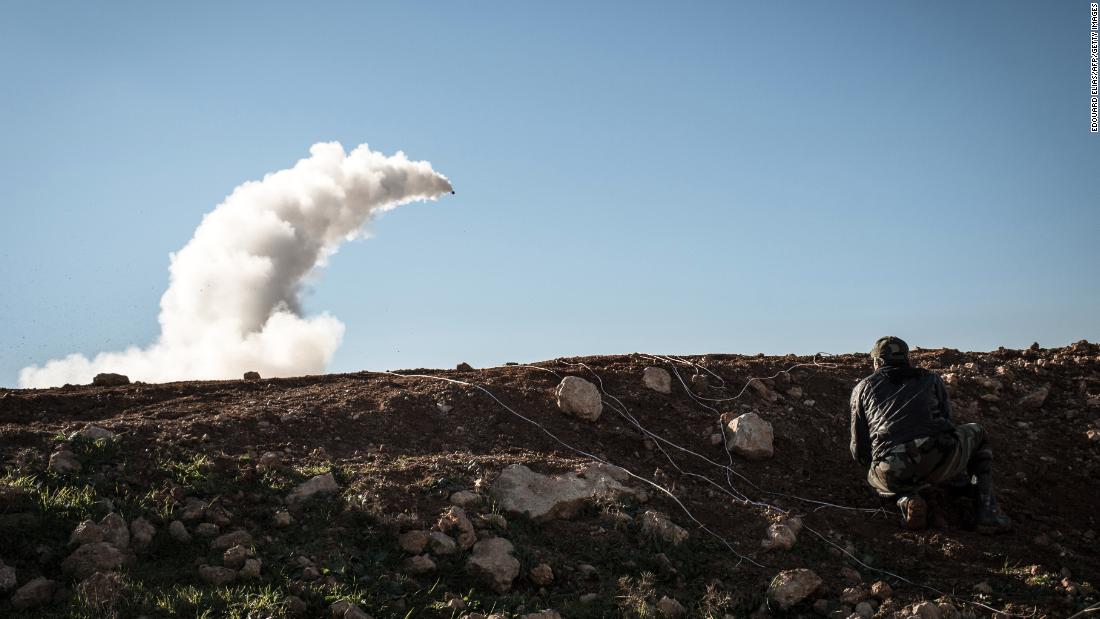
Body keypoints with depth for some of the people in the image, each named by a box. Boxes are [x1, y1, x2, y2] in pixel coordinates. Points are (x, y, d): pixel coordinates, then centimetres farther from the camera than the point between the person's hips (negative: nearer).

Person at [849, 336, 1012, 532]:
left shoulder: (863, 387, 23)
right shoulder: (931, 379, 26)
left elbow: (859, 449, 22)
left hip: (893, 475, 0)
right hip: (941, 461, 1)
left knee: (876, 479, 38)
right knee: (977, 433, 34)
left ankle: (907, 500, 2)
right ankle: (987, 511, 17)